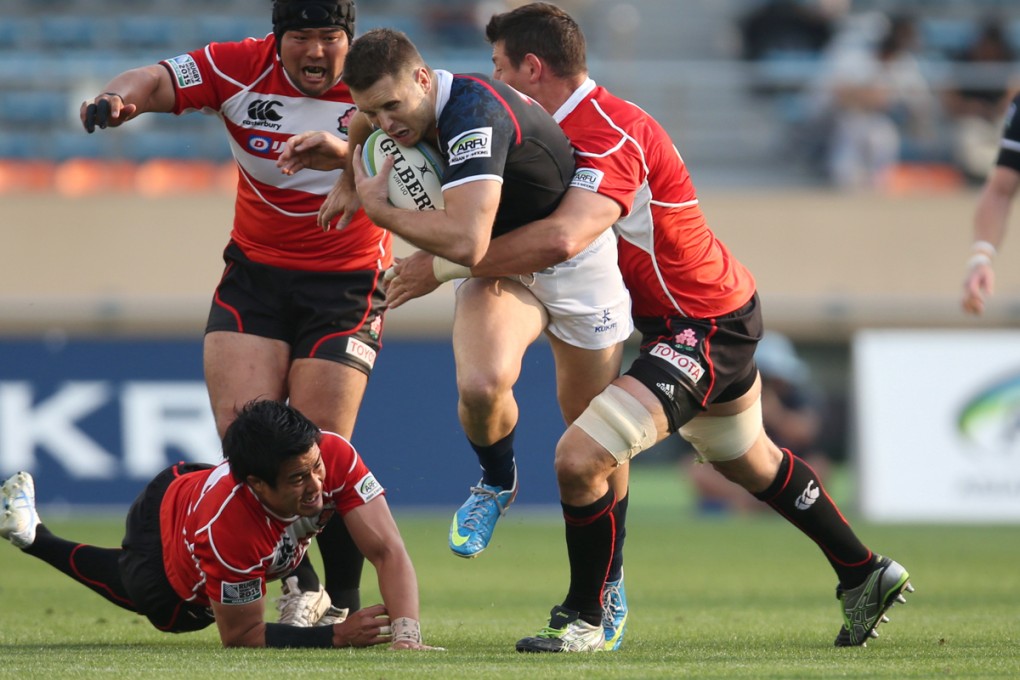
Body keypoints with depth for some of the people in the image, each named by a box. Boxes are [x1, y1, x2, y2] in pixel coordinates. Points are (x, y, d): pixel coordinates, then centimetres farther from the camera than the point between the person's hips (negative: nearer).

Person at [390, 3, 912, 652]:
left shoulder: (613, 135, -26)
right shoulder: (578, 125, 5)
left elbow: (561, 239, -41)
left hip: (705, 328, -11)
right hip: (720, 312, 11)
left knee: (580, 458, -19)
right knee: (751, 463, 30)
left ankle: (584, 619, -1)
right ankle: (866, 575, 44)